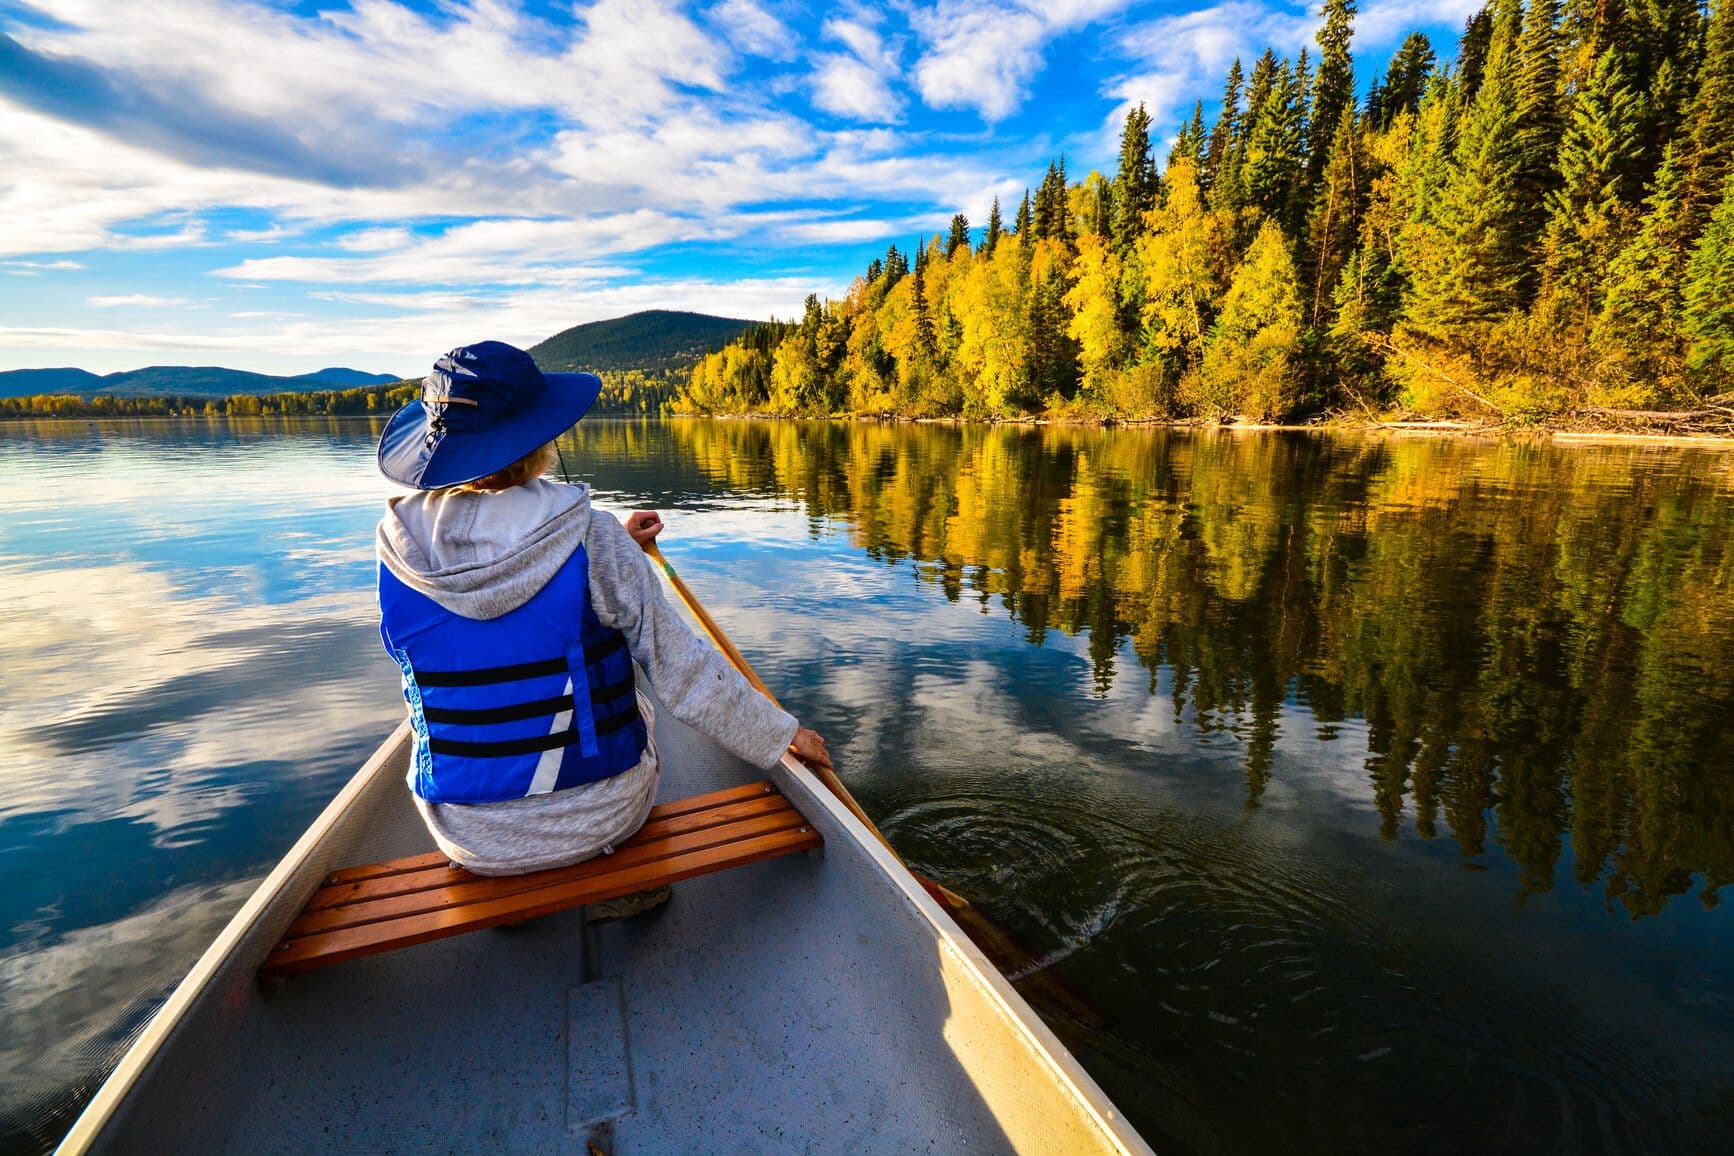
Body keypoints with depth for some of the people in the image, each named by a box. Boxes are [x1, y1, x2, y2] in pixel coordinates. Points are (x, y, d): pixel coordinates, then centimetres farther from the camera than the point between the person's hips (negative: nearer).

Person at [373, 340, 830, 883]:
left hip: (468, 837, 3)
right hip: (599, 816, -2)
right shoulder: (590, 537, -22)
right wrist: (784, 733, -1)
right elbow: (685, 671, -16)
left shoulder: (397, 544, -10)